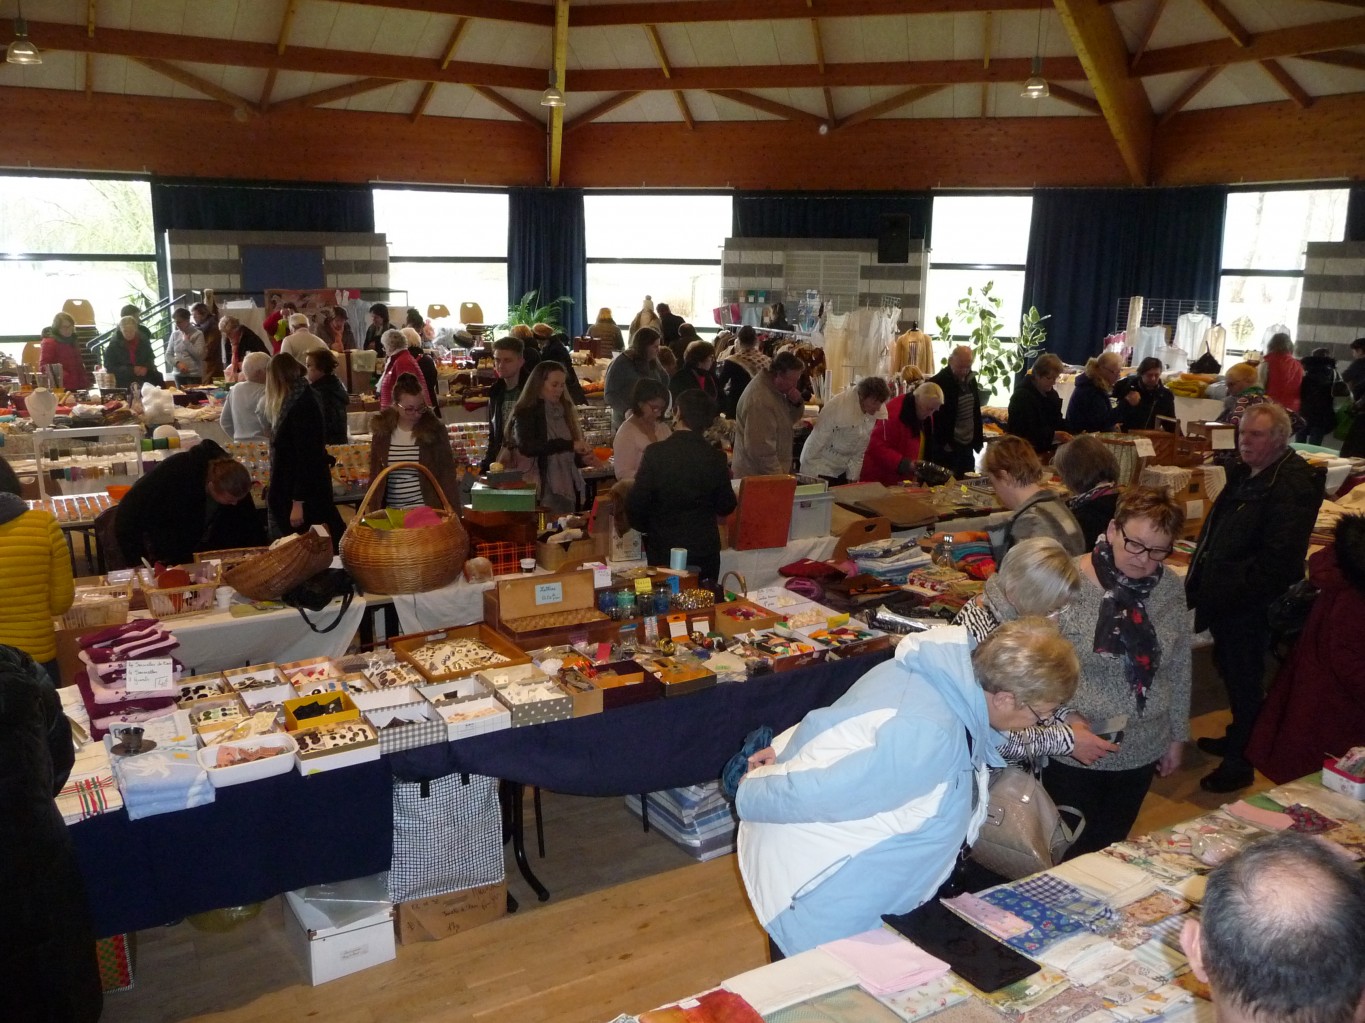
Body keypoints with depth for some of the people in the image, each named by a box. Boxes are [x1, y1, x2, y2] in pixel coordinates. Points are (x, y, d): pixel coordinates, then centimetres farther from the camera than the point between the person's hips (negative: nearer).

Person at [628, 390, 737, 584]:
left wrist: (646, 528, 8)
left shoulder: (655, 453, -12)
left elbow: (636, 504, -11)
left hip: (663, 553, -2)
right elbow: (726, 507, 3)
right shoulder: (715, 458, -6)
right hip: (705, 551, 2)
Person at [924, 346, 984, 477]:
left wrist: (978, 439, 15)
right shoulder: (937, 383, -14)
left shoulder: (970, 380, 8)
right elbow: (931, 420, -13)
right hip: (947, 449, -7)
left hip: (967, 447, 7)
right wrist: (944, 443, -15)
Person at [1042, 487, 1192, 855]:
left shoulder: (1171, 588, -2)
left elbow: (1179, 669, 9)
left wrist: (1177, 735, 14)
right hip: (1072, 750, -4)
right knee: (1070, 853, 9)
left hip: (1141, 750, 4)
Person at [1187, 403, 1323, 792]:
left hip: (1251, 606, -9)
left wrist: (1230, 589, -23)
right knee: (1231, 669, 23)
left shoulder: (1292, 485, -20)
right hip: (1224, 597, 10)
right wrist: (1200, 579, 12)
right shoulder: (1244, 475, 11)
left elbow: (1278, 558, -26)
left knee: (1243, 679, 3)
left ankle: (1240, 763, 18)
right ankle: (1236, 739, 42)